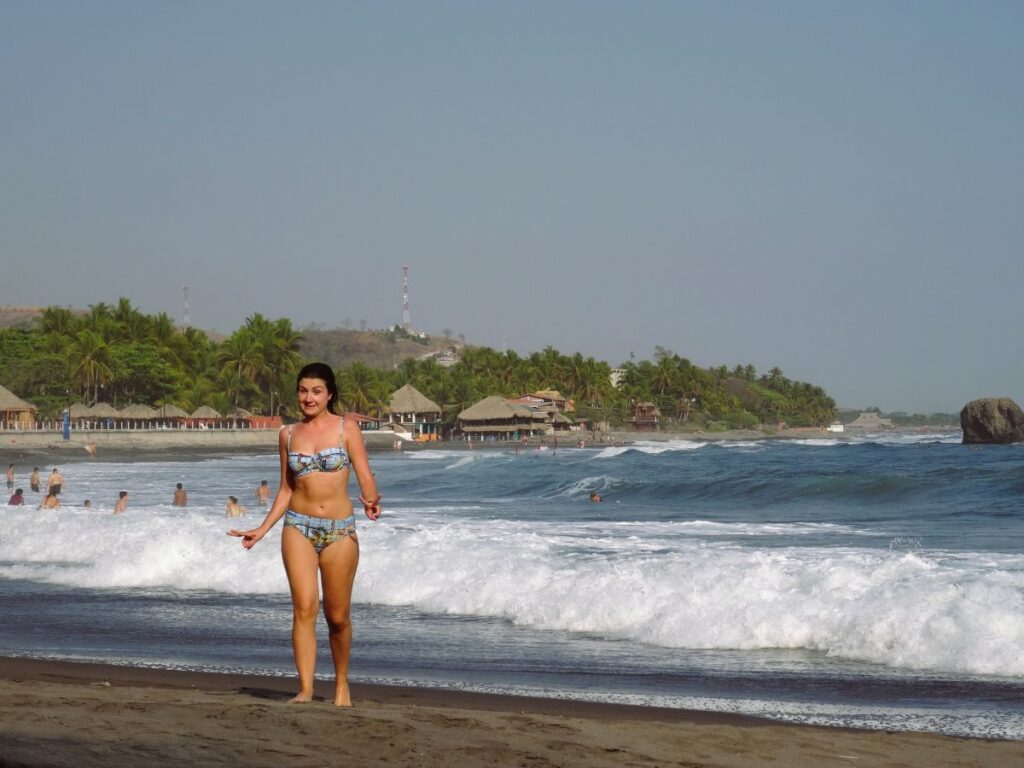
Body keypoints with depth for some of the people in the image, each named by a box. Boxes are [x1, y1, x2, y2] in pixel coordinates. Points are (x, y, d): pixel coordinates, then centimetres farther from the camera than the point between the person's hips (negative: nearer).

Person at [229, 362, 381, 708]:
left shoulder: (346, 429, 1)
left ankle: (341, 684, 24)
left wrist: (371, 501, -27)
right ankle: (305, 690, -15)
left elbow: (365, 478, -5)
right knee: (304, 607, -13)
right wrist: (261, 530, 9)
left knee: (337, 615, 3)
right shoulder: (289, 435, 10)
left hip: (340, 530, -1)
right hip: (299, 527, 1)